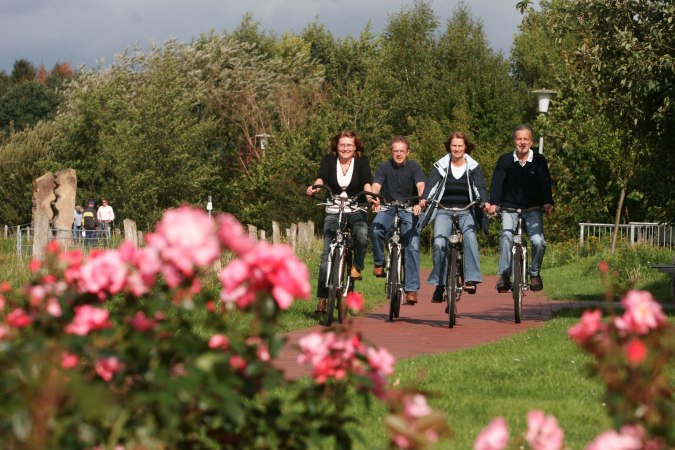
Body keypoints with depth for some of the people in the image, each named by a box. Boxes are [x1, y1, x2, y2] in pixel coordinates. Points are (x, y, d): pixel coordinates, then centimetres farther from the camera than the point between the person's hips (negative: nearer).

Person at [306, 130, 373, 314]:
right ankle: (322, 298, -3)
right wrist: (315, 187, -39)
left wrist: (369, 195, -38)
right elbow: (321, 177, -17)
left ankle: (357, 266, -5)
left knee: (362, 236, -33)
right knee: (327, 255, -7)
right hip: (333, 212, 1)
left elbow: (367, 181, -17)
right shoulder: (329, 160, 1)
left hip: (356, 211, -1)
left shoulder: (361, 161, -1)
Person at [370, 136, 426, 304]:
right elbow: (376, 186, -17)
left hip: (410, 210, -1)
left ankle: (411, 289, -13)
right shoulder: (384, 167, -3)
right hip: (389, 208, 1)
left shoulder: (414, 167, -6)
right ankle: (379, 262, -6)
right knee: (376, 228, -30)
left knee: (413, 246, -14)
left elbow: (421, 186, -21)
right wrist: (375, 200, -39)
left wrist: (419, 202, -42)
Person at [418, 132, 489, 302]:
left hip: (466, 212, -1)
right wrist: (424, 199, -27)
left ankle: (471, 279, -30)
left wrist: (485, 202, -27)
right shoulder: (441, 166, 6)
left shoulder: (473, 167, 6)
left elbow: (480, 187, -7)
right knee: (439, 243, -18)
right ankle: (439, 283, -7)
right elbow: (431, 183, -7)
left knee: (470, 236, -28)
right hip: (444, 211, 1)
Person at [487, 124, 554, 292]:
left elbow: (545, 182, -13)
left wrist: (548, 202, -31)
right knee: (506, 236, -25)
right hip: (510, 207, 0)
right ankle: (504, 275, -20)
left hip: (533, 208, 0)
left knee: (539, 242, -15)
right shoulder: (505, 160, -4)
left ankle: (535, 273, 10)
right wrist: (493, 203, -28)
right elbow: (497, 182, -12)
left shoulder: (539, 160, -4)